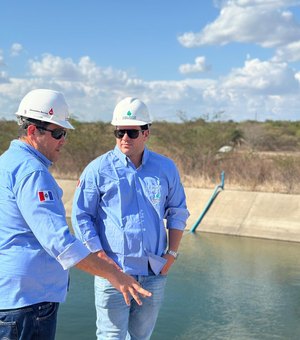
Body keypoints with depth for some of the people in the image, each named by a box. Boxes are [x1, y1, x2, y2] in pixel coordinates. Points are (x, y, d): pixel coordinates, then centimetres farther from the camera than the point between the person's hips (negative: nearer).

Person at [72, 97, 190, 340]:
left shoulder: (166, 168, 6)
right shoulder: (98, 169, -5)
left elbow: (178, 213, 14)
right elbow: (81, 217, -2)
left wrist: (172, 254, 6)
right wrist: (100, 257, -9)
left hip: (155, 273, 4)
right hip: (113, 271, -3)